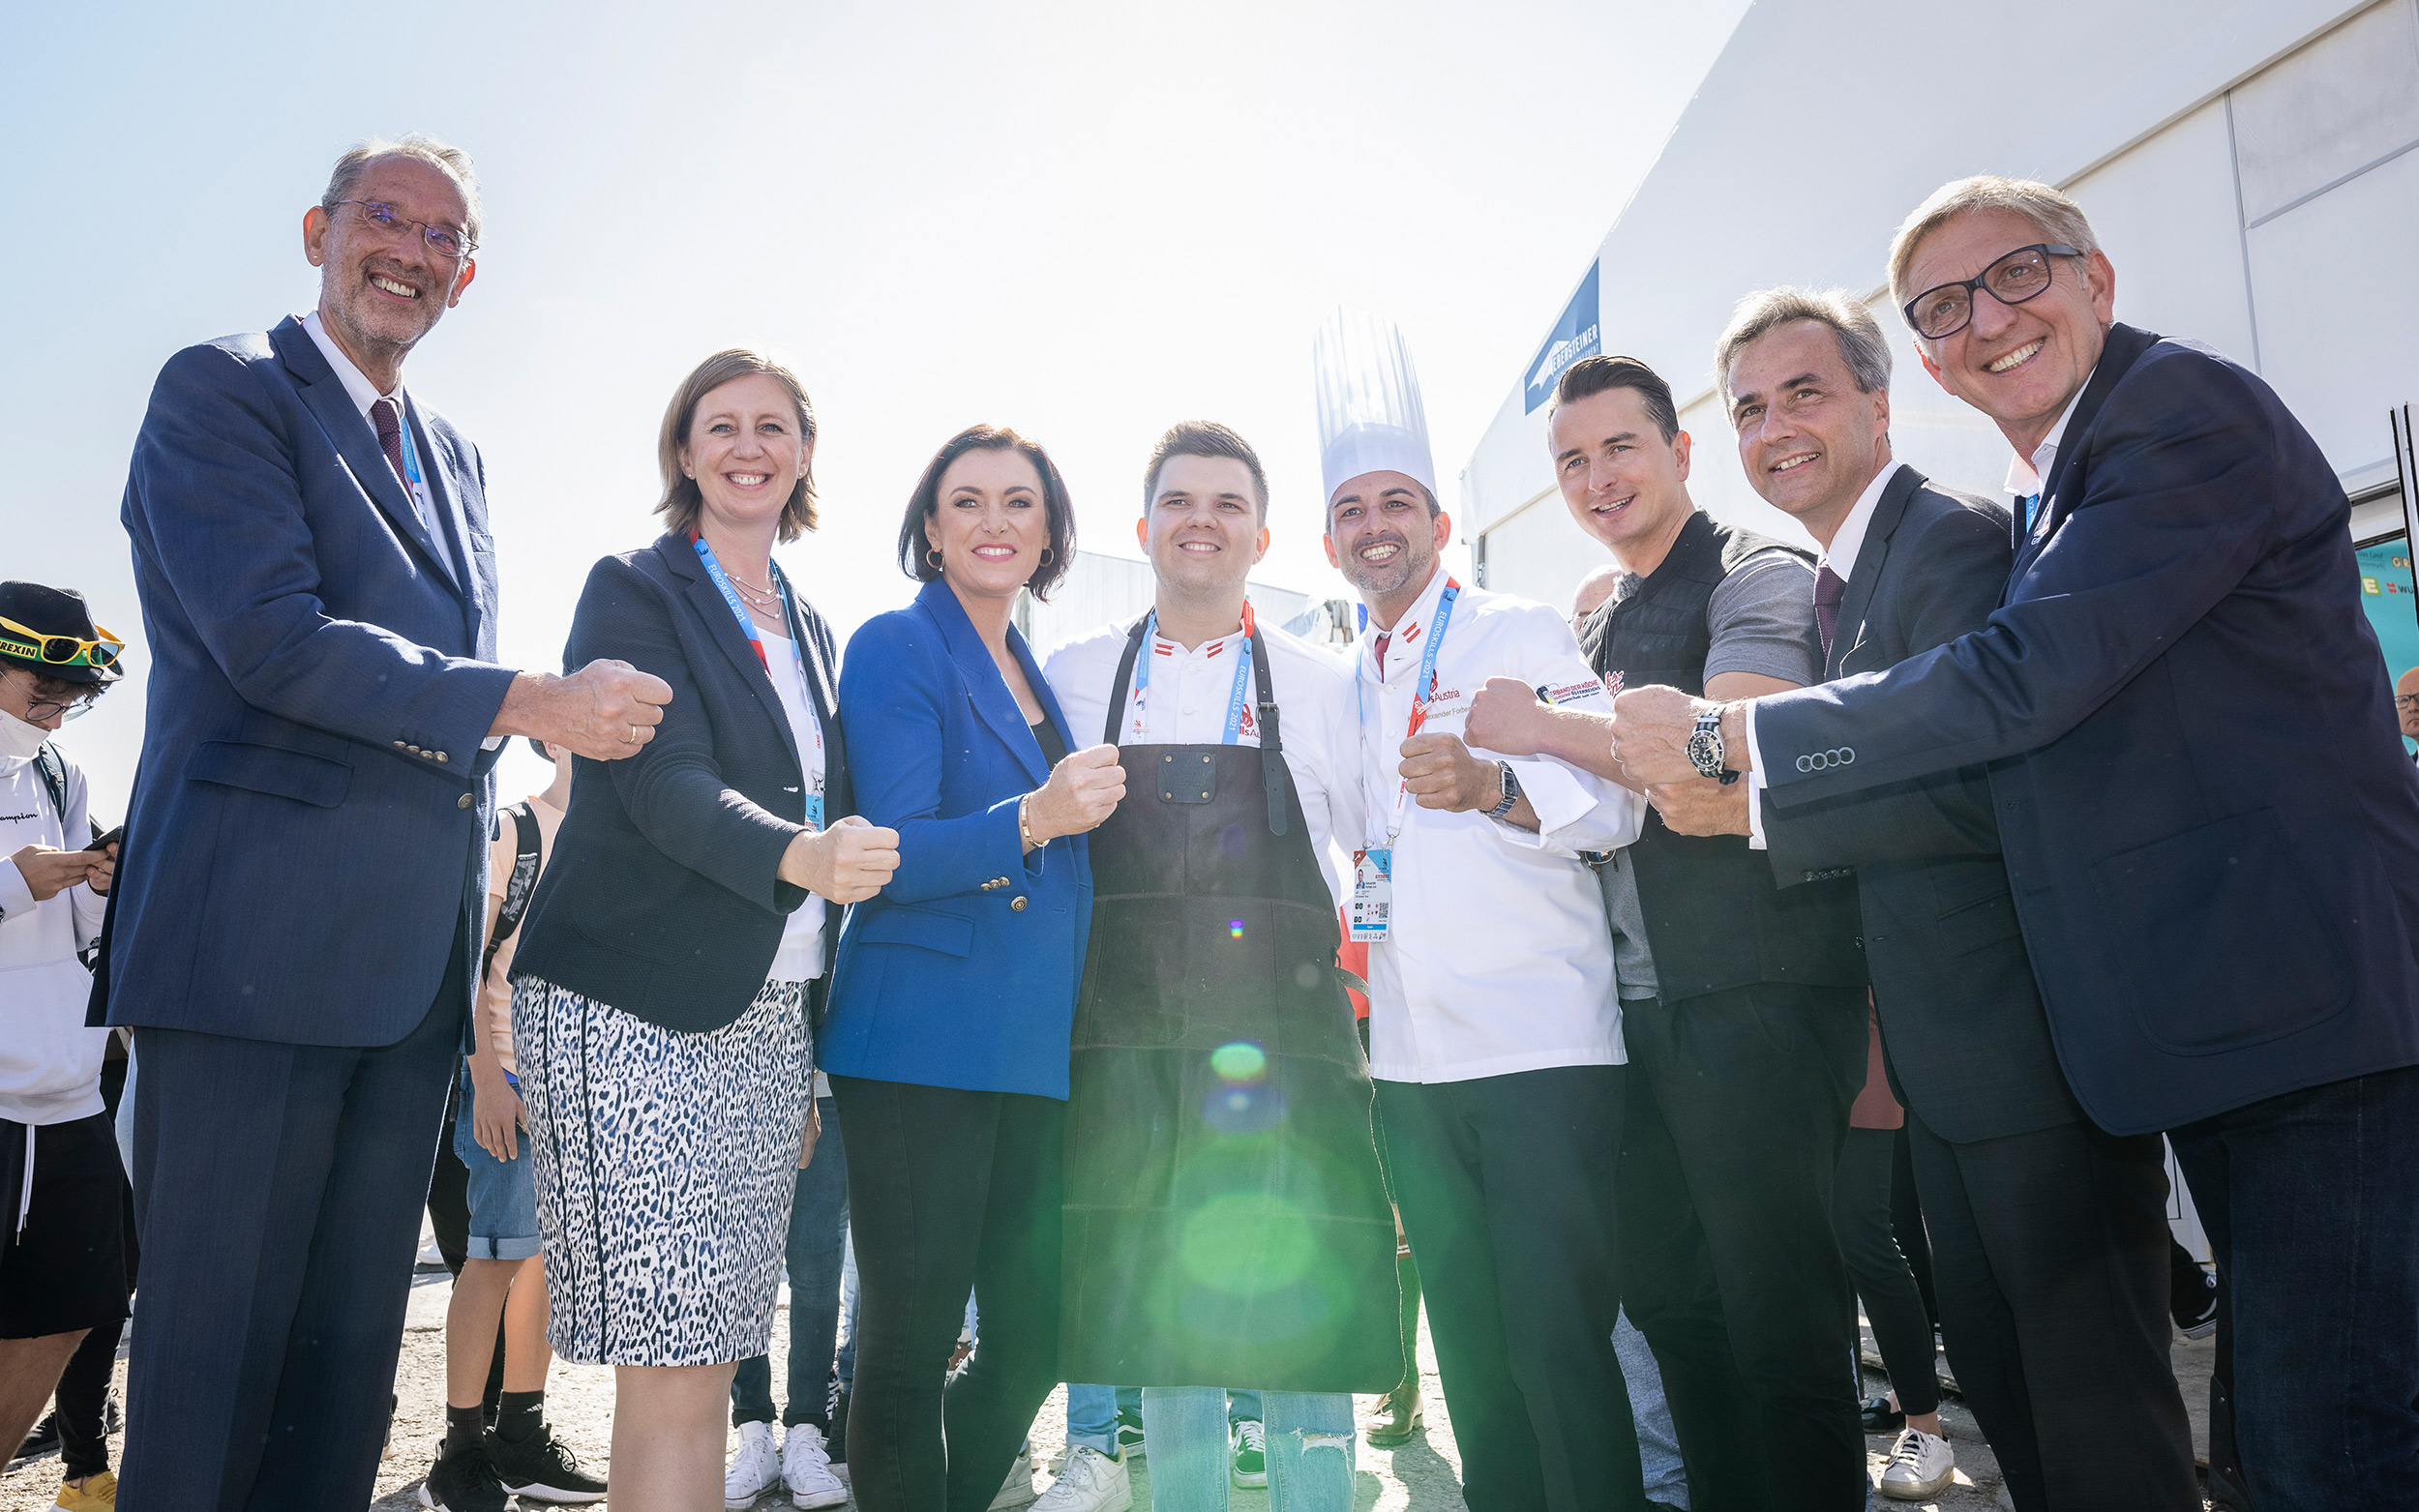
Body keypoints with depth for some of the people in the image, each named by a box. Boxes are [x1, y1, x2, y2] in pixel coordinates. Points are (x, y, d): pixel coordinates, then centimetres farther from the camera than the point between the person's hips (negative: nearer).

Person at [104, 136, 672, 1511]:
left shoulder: (458, 462, 21)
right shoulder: (225, 390, -1)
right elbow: (273, 637, -15)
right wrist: (530, 702, -14)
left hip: (415, 959, 7)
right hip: (261, 936, -7)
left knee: (355, 1337, 12)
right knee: (220, 1334, 1)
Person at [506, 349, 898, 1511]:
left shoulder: (809, 631, 17)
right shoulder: (633, 594, -1)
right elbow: (666, 784, -15)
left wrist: (813, 1053, 15)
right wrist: (798, 855, -36)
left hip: (768, 1020, 6)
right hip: (636, 1012, -6)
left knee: (713, 1356, 9)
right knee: (672, 1363, -8)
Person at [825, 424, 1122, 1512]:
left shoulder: (1039, 676, 17)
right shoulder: (897, 648, -4)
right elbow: (892, 856, -15)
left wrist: (1093, 804, 7)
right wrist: (1035, 819, -28)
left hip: (1036, 1054, 7)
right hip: (921, 1045, -7)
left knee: (1032, 1341, 12)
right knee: (909, 1349, 2)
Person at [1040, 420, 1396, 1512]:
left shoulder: (1320, 683, 8)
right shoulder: (1073, 675, 10)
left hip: (1284, 1040, -1)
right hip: (1127, 1042, 1)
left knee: (1300, 1316, -1)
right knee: (1159, 1316, 9)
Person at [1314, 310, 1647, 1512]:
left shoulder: (1526, 636, 0)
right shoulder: (1340, 686, 18)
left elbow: (1614, 802, -11)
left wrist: (1493, 786, -28)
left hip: (1542, 1049, -6)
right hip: (1409, 1060, 6)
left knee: (1557, 1344, -6)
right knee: (1468, 1343, 13)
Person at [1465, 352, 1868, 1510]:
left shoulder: (1756, 576, -5)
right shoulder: (1597, 622, 20)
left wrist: (1542, 728, -14)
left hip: (1755, 999, -8)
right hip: (1640, 1003, 8)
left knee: (1777, 1311, -1)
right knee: (1663, 1291, 16)